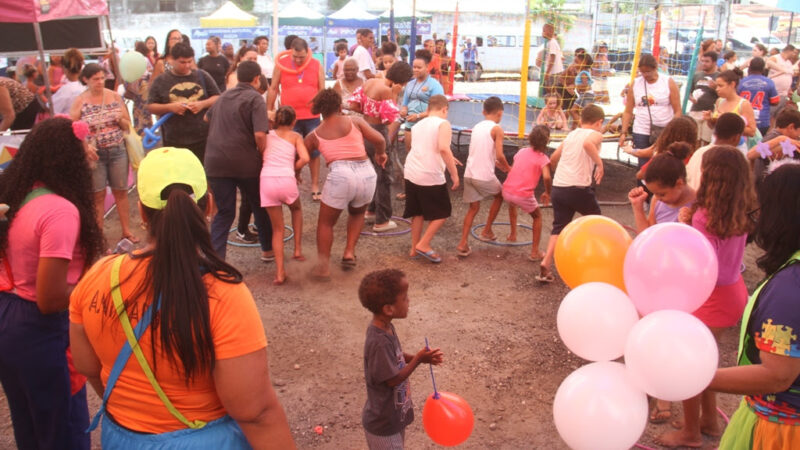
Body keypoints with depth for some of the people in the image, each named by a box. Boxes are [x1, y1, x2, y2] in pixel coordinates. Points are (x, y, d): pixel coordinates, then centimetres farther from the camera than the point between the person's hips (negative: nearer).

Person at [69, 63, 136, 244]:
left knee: (121, 191, 9)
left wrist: (120, 119, -14)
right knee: (98, 195, 3)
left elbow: (127, 126, 8)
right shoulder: (80, 102, -4)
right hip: (94, 153, -2)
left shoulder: (115, 96, 3)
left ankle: (127, 231, 20)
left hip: (117, 151, 2)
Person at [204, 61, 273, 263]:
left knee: (223, 212, 9)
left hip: (216, 162, 4)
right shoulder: (255, 98, -6)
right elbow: (260, 134, -19)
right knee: (260, 207, 17)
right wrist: (263, 155, -3)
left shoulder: (223, 96, 15)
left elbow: (207, 118, 34)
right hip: (246, 163, -4)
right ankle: (268, 249, 30)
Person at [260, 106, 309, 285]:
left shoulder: (267, 135, 20)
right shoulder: (295, 136, 13)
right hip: (286, 179, -2)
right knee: (296, 209, 32)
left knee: (277, 228, 12)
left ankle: (280, 272, 3)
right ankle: (298, 249, 24)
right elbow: (305, 158, -3)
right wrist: (293, 169, 12)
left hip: (267, 179, 2)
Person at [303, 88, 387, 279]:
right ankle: (349, 252, 19)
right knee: (357, 213, 30)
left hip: (340, 175, -2)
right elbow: (379, 139, 2)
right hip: (367, 173, 2)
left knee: (326, 222, 16)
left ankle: (323, 266, 8)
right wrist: (381, 153, 23)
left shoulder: (315, 135, 14)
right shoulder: (355, 121, 11)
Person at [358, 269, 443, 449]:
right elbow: (393, 379, -26)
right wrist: (418, 359, -20)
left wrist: (420, 357, -5)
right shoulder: (380, 342, -35)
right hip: (383, 423, -9)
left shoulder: (386, 328, -6)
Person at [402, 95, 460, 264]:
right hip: (431, 176, -7)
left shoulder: (418, 125, 18)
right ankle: (423, 245, 5)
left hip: (411, 173, 7)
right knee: (442, 213, 10)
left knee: (418, 212, 20)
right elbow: (443, 148, -21)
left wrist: (447, 159, 37)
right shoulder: (443, 124, -5)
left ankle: (414, 248, 25)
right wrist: (454, 173, -16)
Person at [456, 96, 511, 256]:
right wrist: (508, 168, 4)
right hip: (484, 175, -5)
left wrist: (496, 163, 26)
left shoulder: (476, 127, 14)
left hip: (469, 174, 6)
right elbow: (499, 155, -14)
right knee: (499, 195, 23)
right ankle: (487, 231, 28)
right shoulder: (497, 129, -7)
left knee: (473, 208, 15)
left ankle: (463, 244, 6)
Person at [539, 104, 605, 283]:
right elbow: (588, 143, -24)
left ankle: (545, 265, -7)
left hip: (558, 187, 5)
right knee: (595, 219, 22)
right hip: (579, 188, -5)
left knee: (559, 227, 9)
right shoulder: (596, 134, 1)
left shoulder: (571, 135, 20)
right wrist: (599, 163, -18)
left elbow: (553, 159, 24)